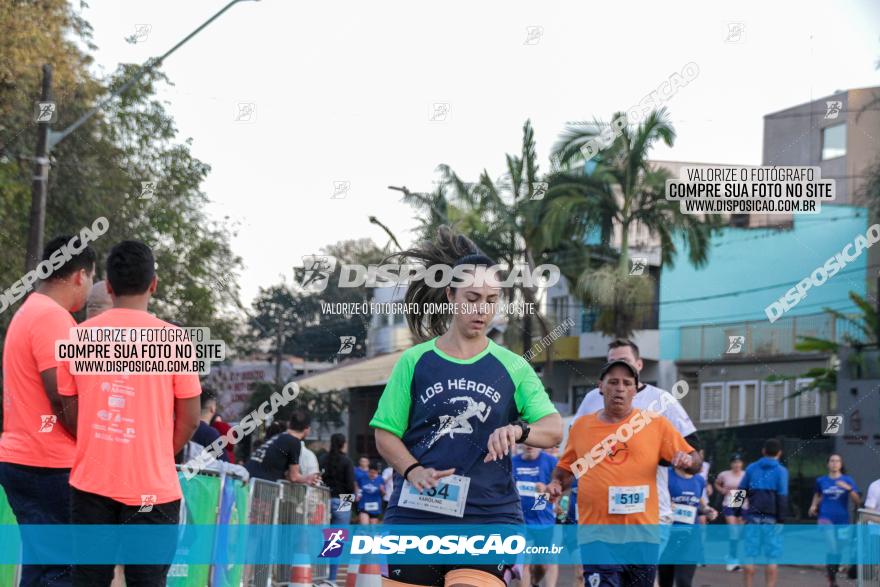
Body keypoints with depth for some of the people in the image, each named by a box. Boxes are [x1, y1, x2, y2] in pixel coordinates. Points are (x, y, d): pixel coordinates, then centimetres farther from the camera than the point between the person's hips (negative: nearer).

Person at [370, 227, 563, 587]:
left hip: (489, 518, 0)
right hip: (416, 515, 0)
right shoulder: (415, 361, 7)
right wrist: (414, 471, -13)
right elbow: (385, 434, 7)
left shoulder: (512, 367, 9)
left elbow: (554, 430, 2)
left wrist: (518, 430, -20)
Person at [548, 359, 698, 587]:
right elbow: (565, 467, 20)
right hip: (597, 536, -1)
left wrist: (688, 460, -16)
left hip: (643, 535, 1)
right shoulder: (581, 426, 8)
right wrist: (557, 483, 0)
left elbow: (693, 459, 7)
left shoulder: (656, 424, 4)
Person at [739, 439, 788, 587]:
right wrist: (781, 519, -7)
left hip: (752, 517, 3)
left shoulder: (751, 468, 8)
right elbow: (782, 497, -8)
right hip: (771, 519, -3)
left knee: (750, 555, 6)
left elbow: (741, 491, 9)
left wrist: (739, 513, 14)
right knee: (772, 557, 2)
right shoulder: (781, 471, -2)